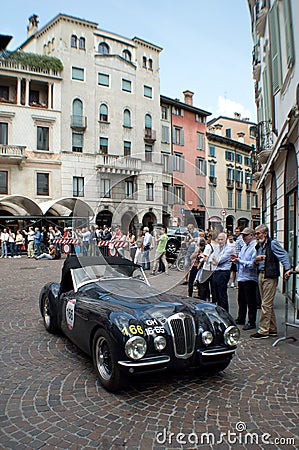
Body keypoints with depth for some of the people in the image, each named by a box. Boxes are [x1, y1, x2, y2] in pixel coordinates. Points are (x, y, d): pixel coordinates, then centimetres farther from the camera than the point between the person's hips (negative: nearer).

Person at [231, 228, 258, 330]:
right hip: (241, 277, 9)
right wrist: (236, 258, 3)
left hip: (250, 278, -9)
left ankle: (251, 322, 12)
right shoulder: (244, 246, 15)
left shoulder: (255, 247, -15)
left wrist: (240, 261, -26)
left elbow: (253, 264, -22)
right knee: (241, 300, 18)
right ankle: (241, 319, 31)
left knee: (251, 302, 2)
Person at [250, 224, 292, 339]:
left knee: (266, 304, -5)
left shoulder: (273, 243, -8)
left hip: (270, 276, -8)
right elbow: (256, 263, 19)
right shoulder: (259, 246, 15)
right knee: (268, 304, 14)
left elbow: (284, 256, -14)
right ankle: (272, 329, 24)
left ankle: (263, 331, 1)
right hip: (261, 275, 8)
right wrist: (256, 259, -4)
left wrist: (287, 269, -26)